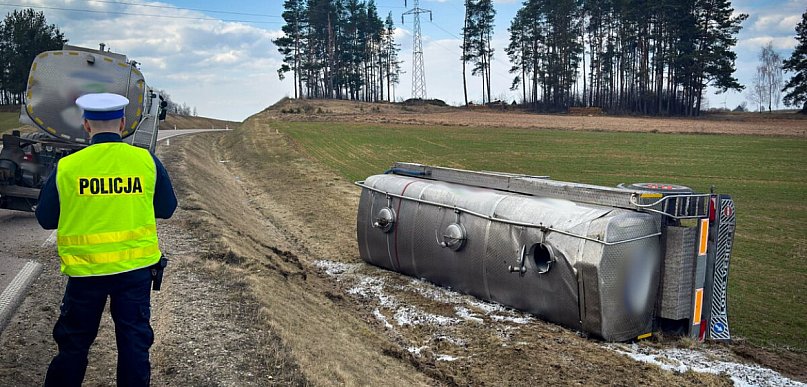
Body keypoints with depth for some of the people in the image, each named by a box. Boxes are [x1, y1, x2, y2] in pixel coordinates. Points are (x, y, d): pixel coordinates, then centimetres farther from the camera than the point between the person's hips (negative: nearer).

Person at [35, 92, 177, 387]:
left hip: (85, 269, 0)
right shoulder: (147, 161, -7)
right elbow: (166, 209, 3)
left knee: (74, 342, 18)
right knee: (134, 340, 12)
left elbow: (46, 219, 2)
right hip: (136, 266, 0)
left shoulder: (66, 167, -8)